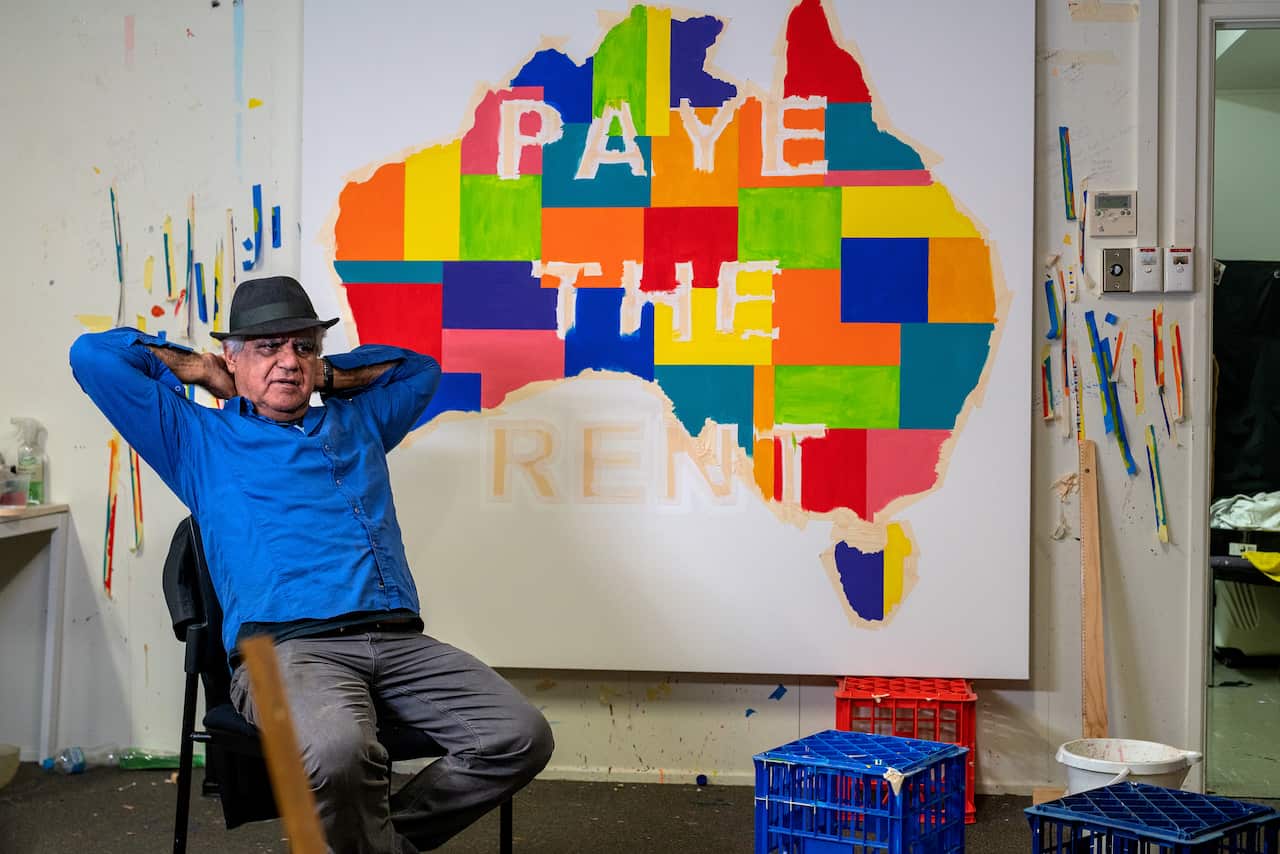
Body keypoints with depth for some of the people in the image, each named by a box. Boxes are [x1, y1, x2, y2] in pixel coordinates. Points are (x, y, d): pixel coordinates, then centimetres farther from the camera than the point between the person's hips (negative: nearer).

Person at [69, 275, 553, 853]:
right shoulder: (199, 438, 20)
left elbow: (420, 368, 46)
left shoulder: (357, 422, 30)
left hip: (400, 641, 4)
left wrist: (328, 377, 34)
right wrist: (203, 370, 26)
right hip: (290, 647, -4)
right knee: (337, 749, -39)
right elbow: (94, 355, 19)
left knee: (522, 737, -20)